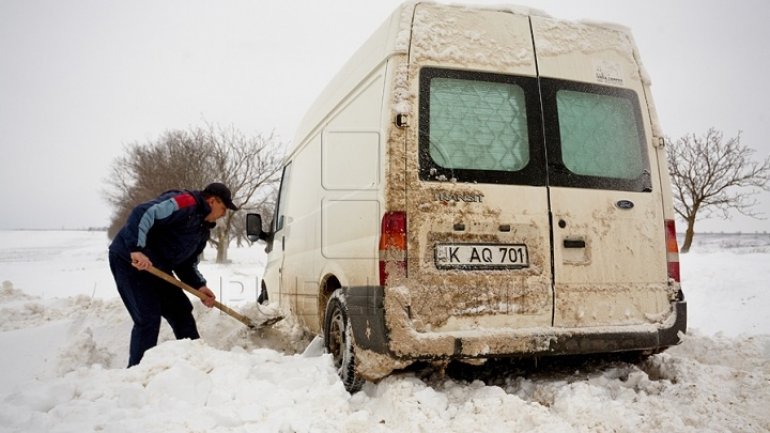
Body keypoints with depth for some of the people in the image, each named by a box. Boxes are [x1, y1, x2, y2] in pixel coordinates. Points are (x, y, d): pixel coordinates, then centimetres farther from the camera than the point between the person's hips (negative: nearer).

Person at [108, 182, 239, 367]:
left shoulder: (203, 230, 13)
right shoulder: (185, 203, -18)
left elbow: (187, 263, 17)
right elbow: (141, 214, -29)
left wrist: (199, 286, 1)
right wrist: (137, 249, -37)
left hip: (155, 268, 10)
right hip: (129, 259, -10)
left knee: (181, 311, 11)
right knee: (148, 318, -13)